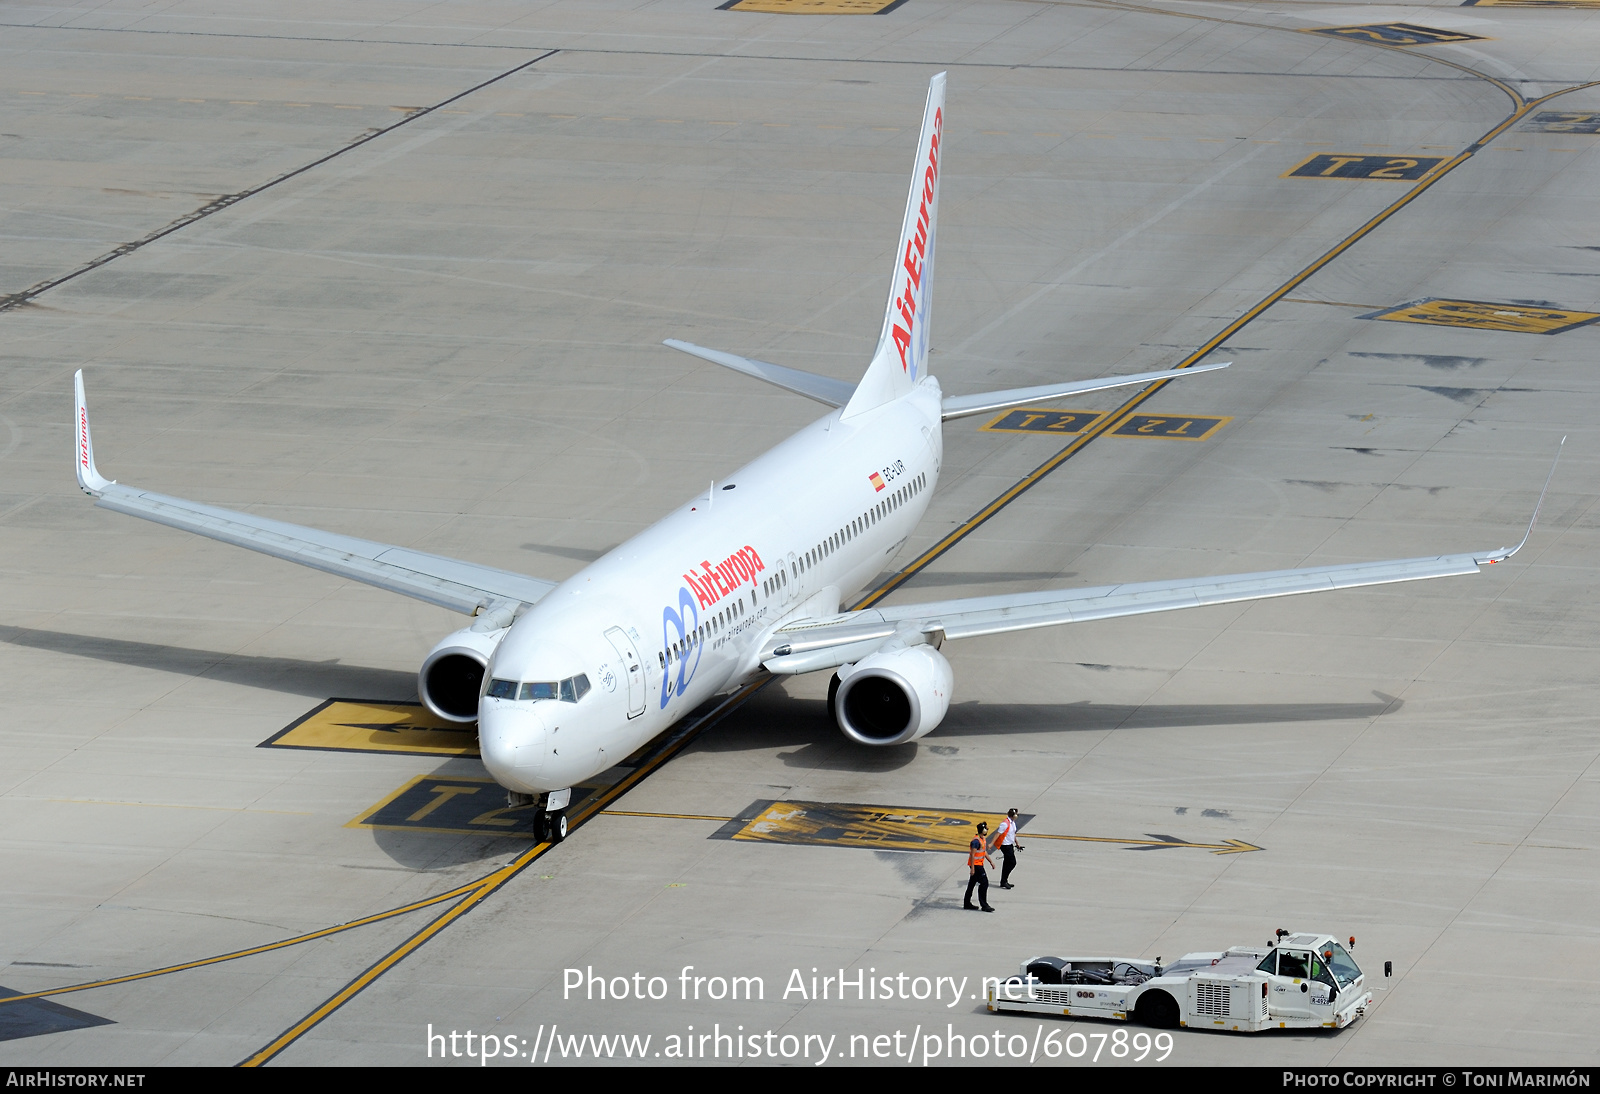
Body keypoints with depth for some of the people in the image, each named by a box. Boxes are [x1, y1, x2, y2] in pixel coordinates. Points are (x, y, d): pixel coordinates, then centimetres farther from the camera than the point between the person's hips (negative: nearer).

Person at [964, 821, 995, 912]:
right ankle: (984, 905, -4)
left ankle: (967, 903, 22)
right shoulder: (976, 841, -21)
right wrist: (972, 868, -24)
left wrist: (990, 862, 23)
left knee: (972, 883, 15)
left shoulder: (983, 839, 10)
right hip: (976, 865, -10)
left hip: (979, 864, 10)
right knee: (984, 883, -8)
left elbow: (985, 851, 23)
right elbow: (972, 854, -23)